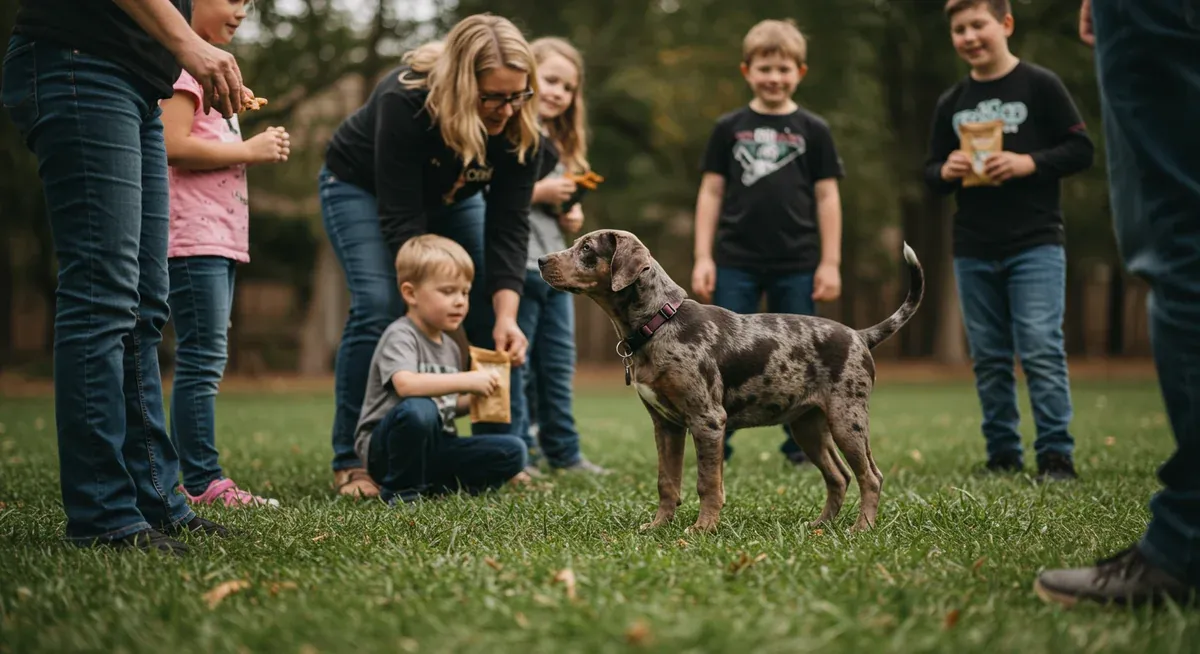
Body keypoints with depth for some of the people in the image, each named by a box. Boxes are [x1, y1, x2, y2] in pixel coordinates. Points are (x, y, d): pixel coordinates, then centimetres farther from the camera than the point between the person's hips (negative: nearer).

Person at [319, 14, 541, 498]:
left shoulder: (519, 127, -25)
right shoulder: (404, 101, -38)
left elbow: (508, 226, -24)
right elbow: (401, 221, -38)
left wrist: (506, 314, -36)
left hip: (447, 199, 5)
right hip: (363, 187, -4)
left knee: (496, 315, -7)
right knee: (379, 308, -24)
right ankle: (351, 461, -15)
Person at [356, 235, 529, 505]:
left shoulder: (450, 347, 14)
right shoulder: (400, 336, -11)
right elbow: (405, 385, -31)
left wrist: (473, 399, 4)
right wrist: (468, 381, -30)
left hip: (434, 447, 7)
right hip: (383, 449, -7)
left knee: (514, 451, -9)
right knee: (418, 409, -39)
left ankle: (433, 487, -7)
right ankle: (401, 491, -17)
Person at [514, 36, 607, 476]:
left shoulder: (557, 143, 19)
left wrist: (570, 214, 9)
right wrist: (538, 192, -19)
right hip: (515, 265, -9)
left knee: (558, 365, 12)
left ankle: (563, 452, 20)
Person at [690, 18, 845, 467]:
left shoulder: (813, 130, 4)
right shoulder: (729, 128, 5)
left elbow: (827, 197, 4)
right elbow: (711, 192, 6)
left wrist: (830, 262, 0)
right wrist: (703, 257, 0)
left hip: (796, 265, 0)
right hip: (736, 262, 0)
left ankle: (800, 447, 18)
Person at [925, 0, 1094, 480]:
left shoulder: (1040, 85, -2)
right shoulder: (950, 103, 11)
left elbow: (1081, 150, -3)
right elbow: (930, 172, 16)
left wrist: (1029, 162, -18)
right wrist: (945, 172, -7)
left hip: (1035, 243, -5)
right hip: (973, 251, 5)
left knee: (1041, 350, -11)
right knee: (989, 359, 8)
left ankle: (1056, 455, -5)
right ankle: (1003, 455, 15)